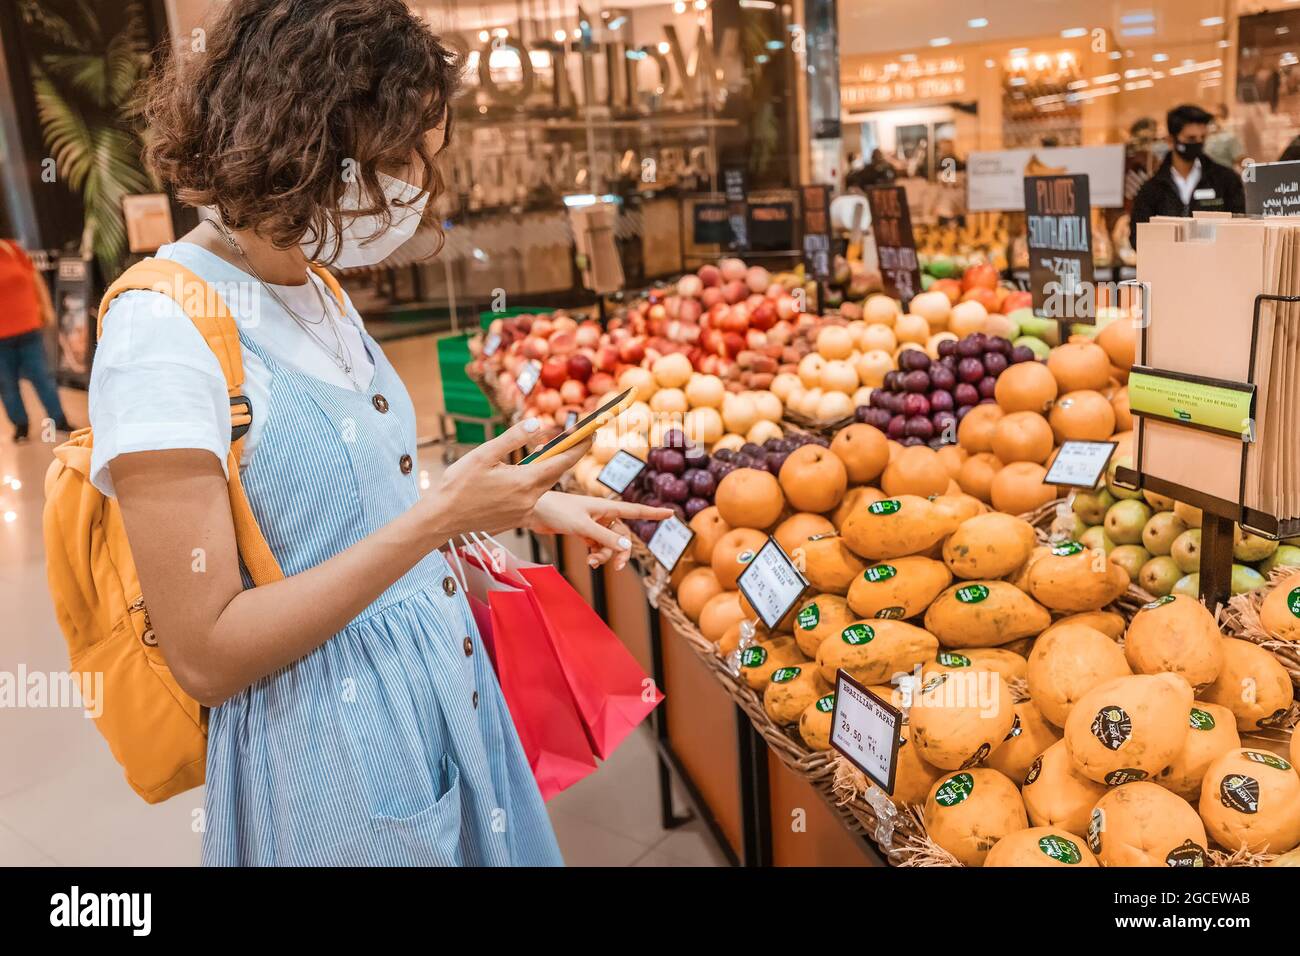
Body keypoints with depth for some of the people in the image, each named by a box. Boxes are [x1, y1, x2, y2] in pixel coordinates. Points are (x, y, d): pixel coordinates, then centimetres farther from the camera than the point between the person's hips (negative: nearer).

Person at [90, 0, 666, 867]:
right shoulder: (164, 329, -21)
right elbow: (206, 655, -23)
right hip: (331, 756, -8)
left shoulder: (317, 290, 4)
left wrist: (524, 505, 2)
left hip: (445, 693, 8)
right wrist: (437, 520, -26)